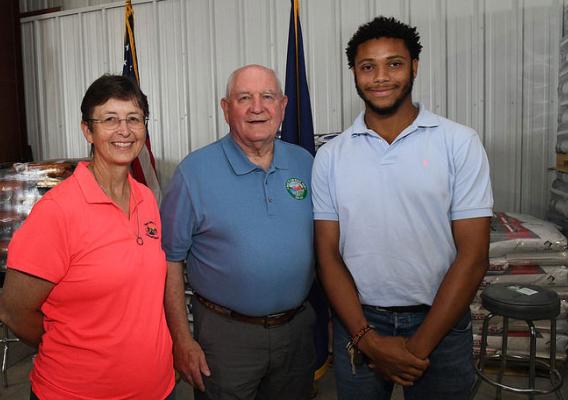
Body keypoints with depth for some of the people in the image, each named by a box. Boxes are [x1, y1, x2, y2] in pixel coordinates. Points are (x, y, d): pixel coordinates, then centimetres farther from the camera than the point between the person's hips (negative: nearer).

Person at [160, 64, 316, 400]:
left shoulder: (305, 163, 1)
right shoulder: (195, 171, -11)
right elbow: (170, 259, -9)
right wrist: (182, 340, -10)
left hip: (298, 327, 4)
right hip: (226, 333, -3)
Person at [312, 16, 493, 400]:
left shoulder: (460, 143, -6)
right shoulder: (330, 156, -1)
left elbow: (472, 255, -9)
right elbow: (329, 254, -1)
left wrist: (419, 346, -12)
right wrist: (367, 338, -10)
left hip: (440, 325, -1)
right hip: (358, 324, 2)